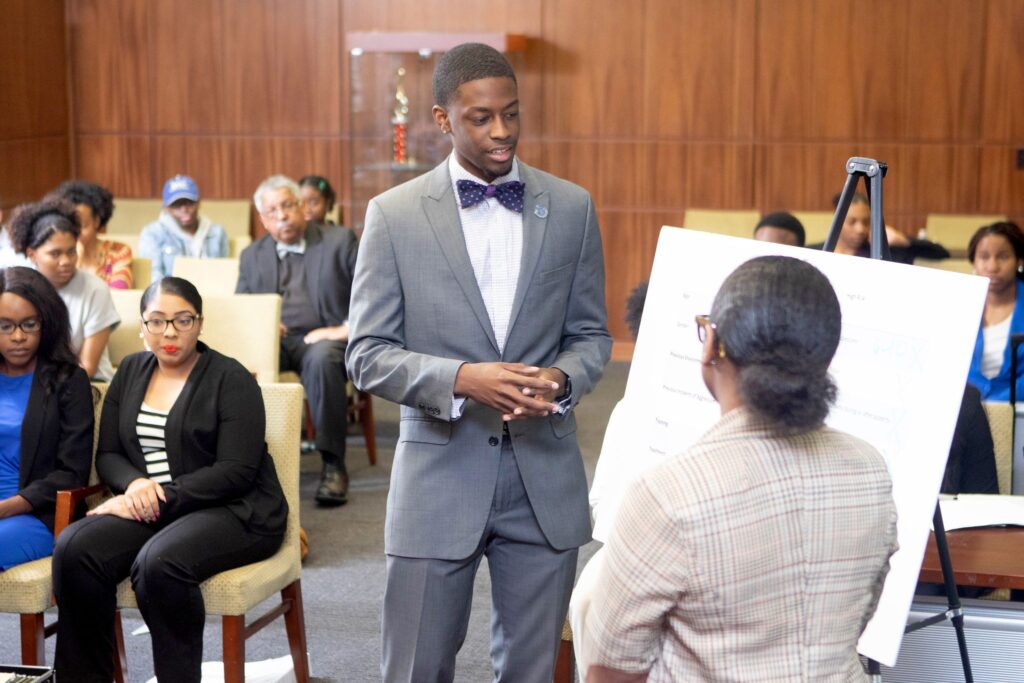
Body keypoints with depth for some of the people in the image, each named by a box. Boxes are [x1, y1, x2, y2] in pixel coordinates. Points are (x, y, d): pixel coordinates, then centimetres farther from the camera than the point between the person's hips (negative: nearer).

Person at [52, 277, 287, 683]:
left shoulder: (230, 378, -3)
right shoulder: (131, 372, 14)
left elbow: (236, 470, -12)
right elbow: (107, 454, 14)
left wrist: (161, 497, -18)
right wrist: (134, 483, -10)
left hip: (233, 512, -5)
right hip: (149, 511, 5)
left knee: (158, 562, -36)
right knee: (74, 548, -24)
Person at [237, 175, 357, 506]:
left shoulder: (339, 241, 7)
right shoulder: (252, 255, 19)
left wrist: (347, 329, -14)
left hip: (326, 338, -3)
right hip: (274, 339, 3)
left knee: (322, 358, -39)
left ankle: (333, 465, -30)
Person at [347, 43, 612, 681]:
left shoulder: (571, 207, 4)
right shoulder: (394, 214, -3)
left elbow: (591, 334, 10)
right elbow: (369, 353, -4)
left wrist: (561, 380, -13)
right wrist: (462, 379, -21)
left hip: (546, 480, 2)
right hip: (440, 475, -2)